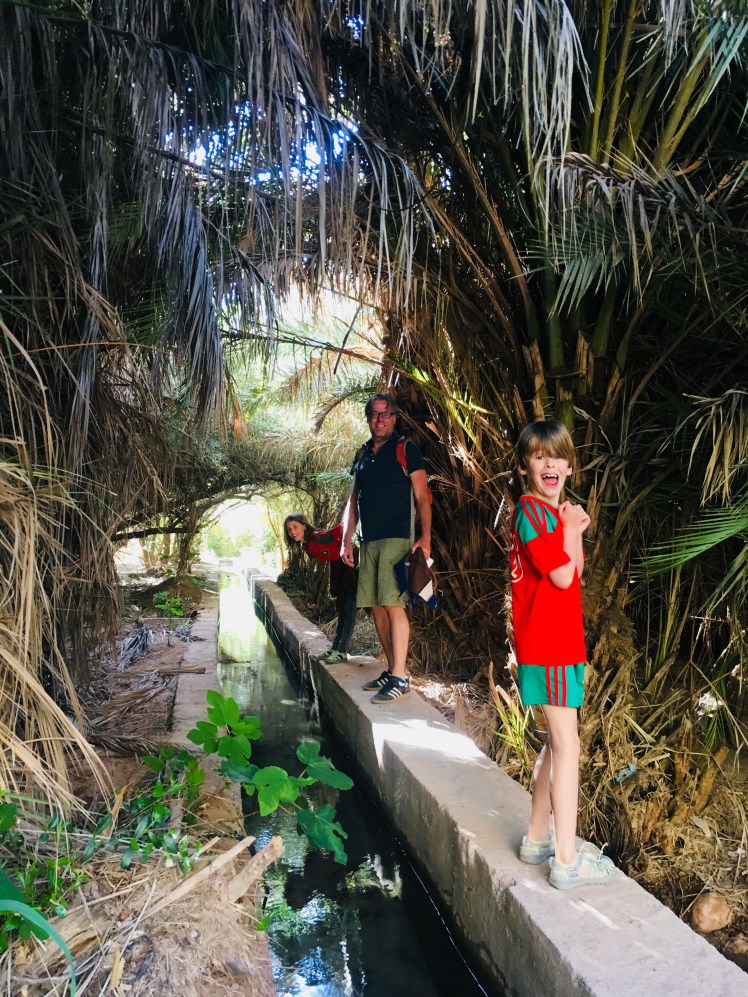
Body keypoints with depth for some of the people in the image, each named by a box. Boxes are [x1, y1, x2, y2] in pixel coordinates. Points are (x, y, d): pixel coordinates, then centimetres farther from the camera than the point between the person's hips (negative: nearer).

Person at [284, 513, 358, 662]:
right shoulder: (306, 546, 1)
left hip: (350, 563, -9)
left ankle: (342, 652, -7)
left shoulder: (318, 538, -25)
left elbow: (341, 530, -33)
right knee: (342, 609, 13)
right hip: (338, 568, 9)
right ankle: (334, 648, 18)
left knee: (348, 609, -7)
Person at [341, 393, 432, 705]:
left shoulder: (406, 449, 0)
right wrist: (346, 539, 14)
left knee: (393, 604, -12)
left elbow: (421, 497, -4)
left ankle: (400, 679, -8)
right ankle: (391, 670, 17)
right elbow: (353, 500, 20)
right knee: (376, 607, 7)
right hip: (368, 541, 7)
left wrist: (425, 537, -14)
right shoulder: (362, 454, 18)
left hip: (397, 538, -7)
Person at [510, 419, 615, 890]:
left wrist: (576, 532, 4)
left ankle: (538, 838, 30)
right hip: (548, 647, -10)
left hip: (560, 642, 10)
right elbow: (561, 576, -21)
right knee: (567, 746, -4)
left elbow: (574, 575, 16)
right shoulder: (531, 511, -15)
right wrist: (569, 528, -10)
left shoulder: (554, 513, 14)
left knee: (557, 742, 17)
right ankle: (567, 861, 6)